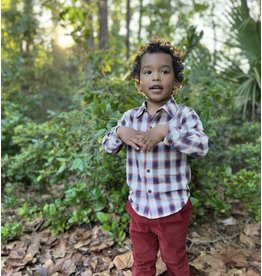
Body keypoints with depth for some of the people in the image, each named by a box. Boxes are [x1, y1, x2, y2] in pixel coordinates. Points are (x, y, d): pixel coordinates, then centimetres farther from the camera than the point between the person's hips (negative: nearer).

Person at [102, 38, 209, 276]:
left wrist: (166, 131, -34)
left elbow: (202, 147, -26)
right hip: (139, 208, 4)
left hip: (172, 209, -3)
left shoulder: (184, 115, -13)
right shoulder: (130, 117, -2)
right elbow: (107, 148, 5)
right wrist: (119, 132, -15)